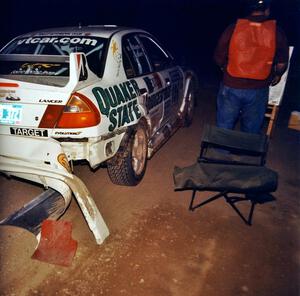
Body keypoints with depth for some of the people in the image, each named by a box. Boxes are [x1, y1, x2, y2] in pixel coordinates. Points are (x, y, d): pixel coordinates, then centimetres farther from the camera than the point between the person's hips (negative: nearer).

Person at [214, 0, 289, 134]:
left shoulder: (233, 28, -6)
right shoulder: (277, 32, -4)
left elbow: (219, 58, -2)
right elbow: (282, 64, 2)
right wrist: (277, 75, 23)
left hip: (231, 87, 0)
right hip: (258, 90, 1)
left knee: (224, 128, 14)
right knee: (251, 132, 16)